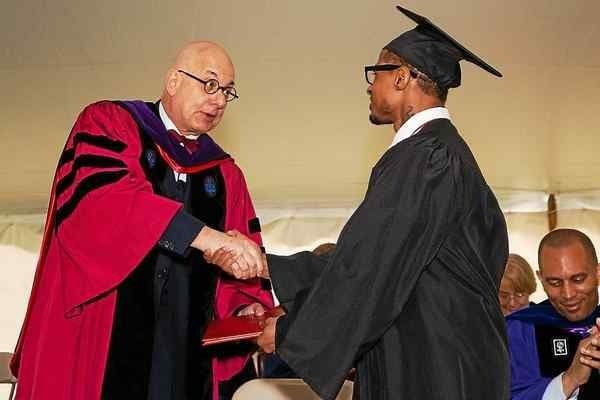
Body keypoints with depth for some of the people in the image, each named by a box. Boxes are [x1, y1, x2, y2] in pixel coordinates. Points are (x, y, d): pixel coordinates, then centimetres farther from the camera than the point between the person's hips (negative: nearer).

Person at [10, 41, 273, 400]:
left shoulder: (226, 174, 14)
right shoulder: (107, 123, 1)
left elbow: (244, 255, 11)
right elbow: (100, 197, -19)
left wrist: (248, 307, -11)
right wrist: (205, 236, -25)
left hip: (185, 351, 4)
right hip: (97, 343, -4)